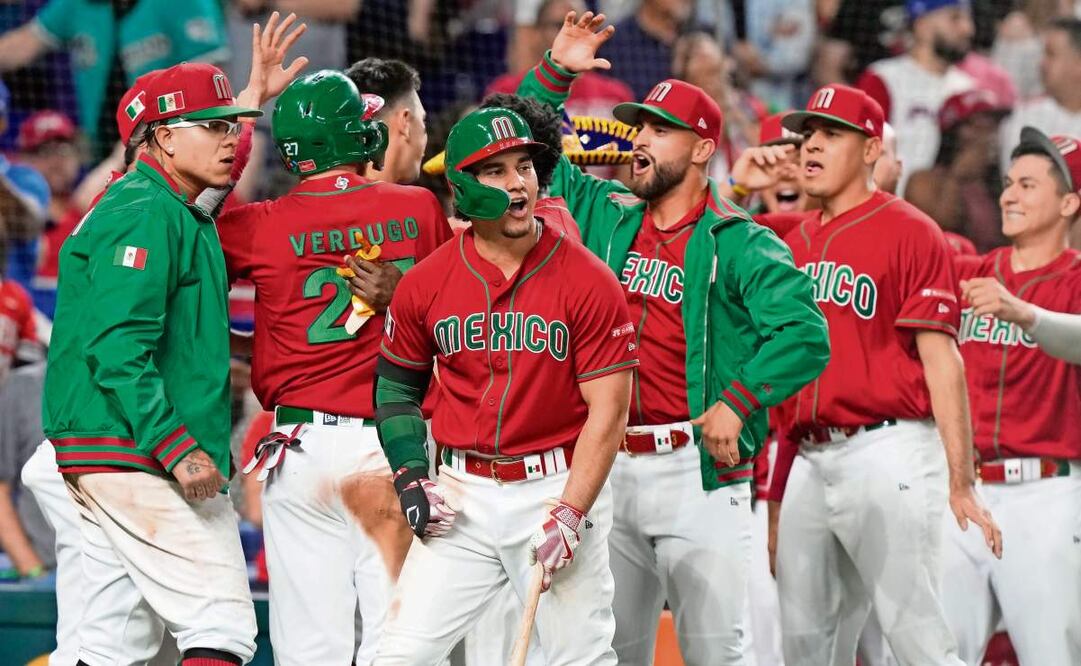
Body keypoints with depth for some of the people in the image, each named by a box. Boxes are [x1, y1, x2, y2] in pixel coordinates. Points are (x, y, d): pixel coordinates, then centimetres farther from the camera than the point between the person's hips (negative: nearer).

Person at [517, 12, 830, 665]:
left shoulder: (739, 244, -4)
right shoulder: (604, 215, 14)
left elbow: (804, 335, -15)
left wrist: (737, 403, -22)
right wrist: (554, 72, 11)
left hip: (697, 470, -5)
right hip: (605, 469, 5)